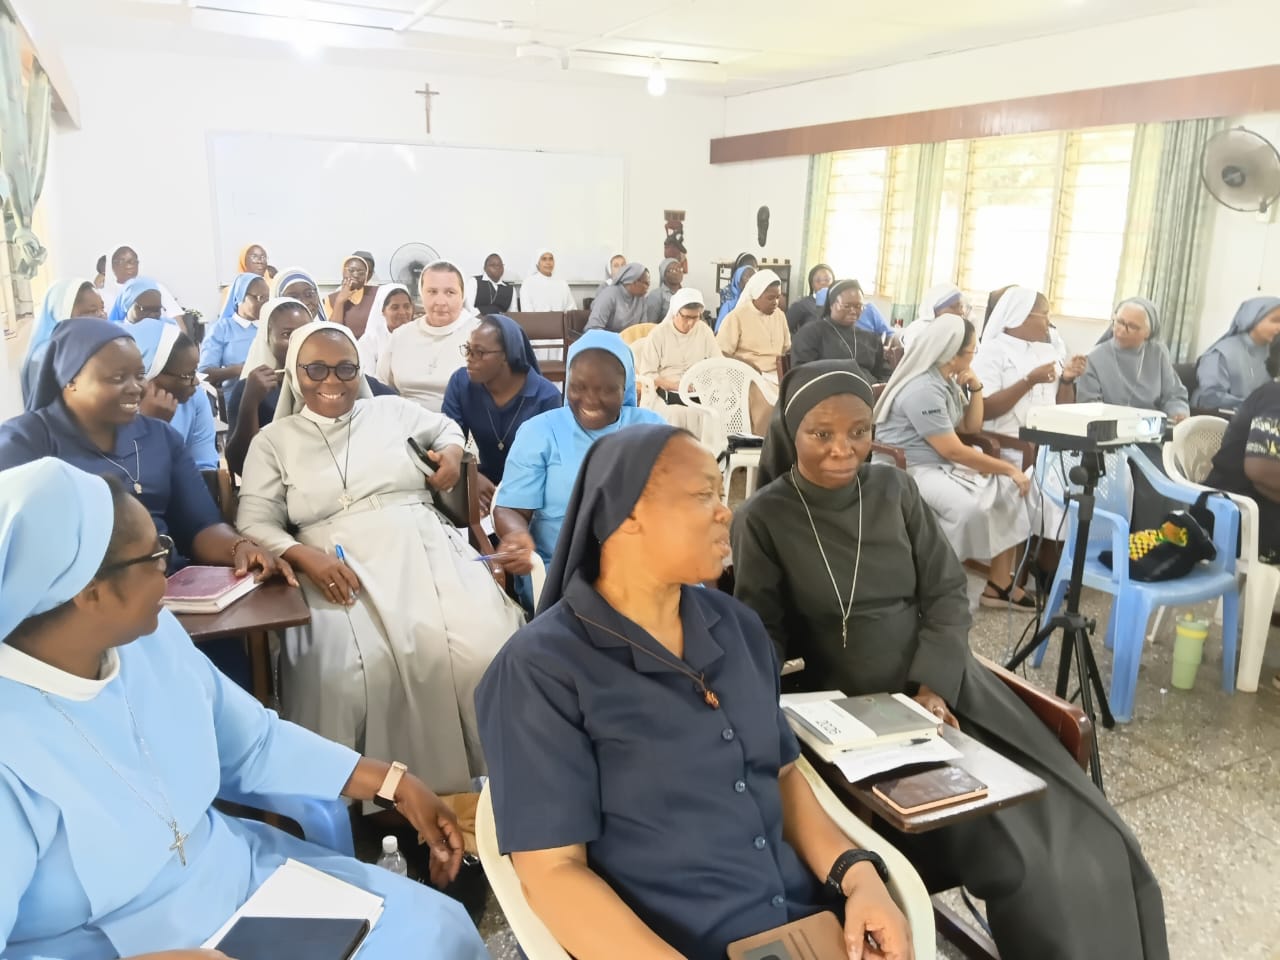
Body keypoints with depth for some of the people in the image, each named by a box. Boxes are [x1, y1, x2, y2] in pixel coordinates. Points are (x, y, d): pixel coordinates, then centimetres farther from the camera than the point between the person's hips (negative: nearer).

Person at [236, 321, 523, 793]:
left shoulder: (393, 410, 18)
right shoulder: (273, 440, 13)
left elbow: (446, 428, 36)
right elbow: (255, 525, 4)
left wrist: (452, 453, 12)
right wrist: (305, 556, -16)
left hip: (431, 554, 1)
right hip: (342, 573, -1)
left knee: (486, 654, -25)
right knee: (345, 679, -31)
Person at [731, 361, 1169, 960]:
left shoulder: (895, 490, 5)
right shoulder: (763, 518, -6)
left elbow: (947, 593, 5)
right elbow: (763, 637, -5)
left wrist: (934, 687, -8)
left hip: (941, 689, 4)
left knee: (1085, 844, -8)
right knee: (1015, 860, -18)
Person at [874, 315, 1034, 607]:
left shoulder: (947, 380, 9)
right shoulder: (923, 390, -21)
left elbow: (972, 427, 18)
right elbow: (954, 451, -22)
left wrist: (975, 388, 2)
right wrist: (1008, 468, -15)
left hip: (941, 465, 10)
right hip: (909, 470, -10)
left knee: (1010, 488, -1)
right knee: (968, 506, -33)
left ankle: (1000, 583, 3)